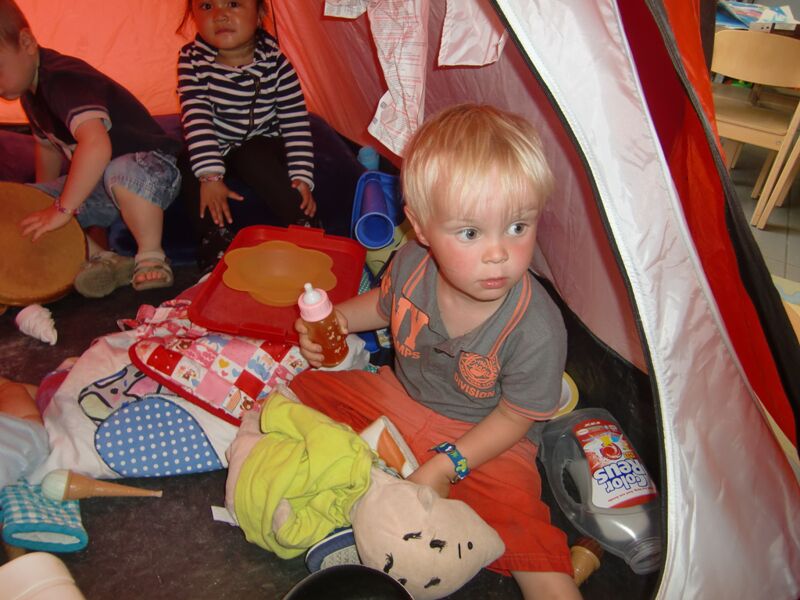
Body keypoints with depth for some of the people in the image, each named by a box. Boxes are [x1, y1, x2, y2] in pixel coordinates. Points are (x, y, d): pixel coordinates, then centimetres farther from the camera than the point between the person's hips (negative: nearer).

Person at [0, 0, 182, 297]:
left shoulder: (62, 79, -24)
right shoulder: (30, 93, 8)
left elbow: (96, 146, -40)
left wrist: (62, 208, -33)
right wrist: (44, 200, 24)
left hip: (150, 166, -9)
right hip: (96, 185, 10)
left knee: (124, 174, -44)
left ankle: (152, 258, -22)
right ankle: (98, 256, -13)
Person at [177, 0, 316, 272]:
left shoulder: (275, 62, -15)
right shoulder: (193, 60, -14)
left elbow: (296, 123, -13)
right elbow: (197, 119, -23)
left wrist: (301, 178, -22)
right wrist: (210, 176, -35)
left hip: (259, 145, -1)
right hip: (212, 148, 2)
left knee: (253, 159, -32)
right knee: (190, 168, -27)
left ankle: (305, 230, -28)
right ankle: (216, 243, -22)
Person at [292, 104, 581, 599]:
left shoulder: (537, 331, -31)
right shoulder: (412, 263, -19)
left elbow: (514, 417, -16)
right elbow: (384, 303, 7)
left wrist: (446, 466, -21)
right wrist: (337, 319, -11)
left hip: (485, 442, -4)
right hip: (399, 398, 5)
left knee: (523, 534, -24)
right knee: (307, 389, 6)